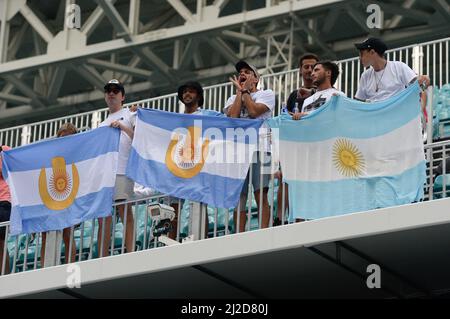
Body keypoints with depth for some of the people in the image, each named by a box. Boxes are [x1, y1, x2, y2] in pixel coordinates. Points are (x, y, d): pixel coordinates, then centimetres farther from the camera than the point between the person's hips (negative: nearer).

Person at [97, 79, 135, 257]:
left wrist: (123, 128, -13)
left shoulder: (130, 115, 12)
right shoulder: (102, 123, 29)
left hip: (121, 170, -6)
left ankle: (130, 253, -16)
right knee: (103, 216, 2)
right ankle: (102, 260, 1)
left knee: (124, 209, -13)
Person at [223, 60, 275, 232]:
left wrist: (246, 91, 5)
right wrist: (240, 91, 8)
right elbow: (232, 116, 1)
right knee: (238, 197, 0)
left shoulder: (266, 94, 10)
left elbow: (253, 111, -8)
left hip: (259, 149, -4)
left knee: (260, 194, -13)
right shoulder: (233, 98, 23)